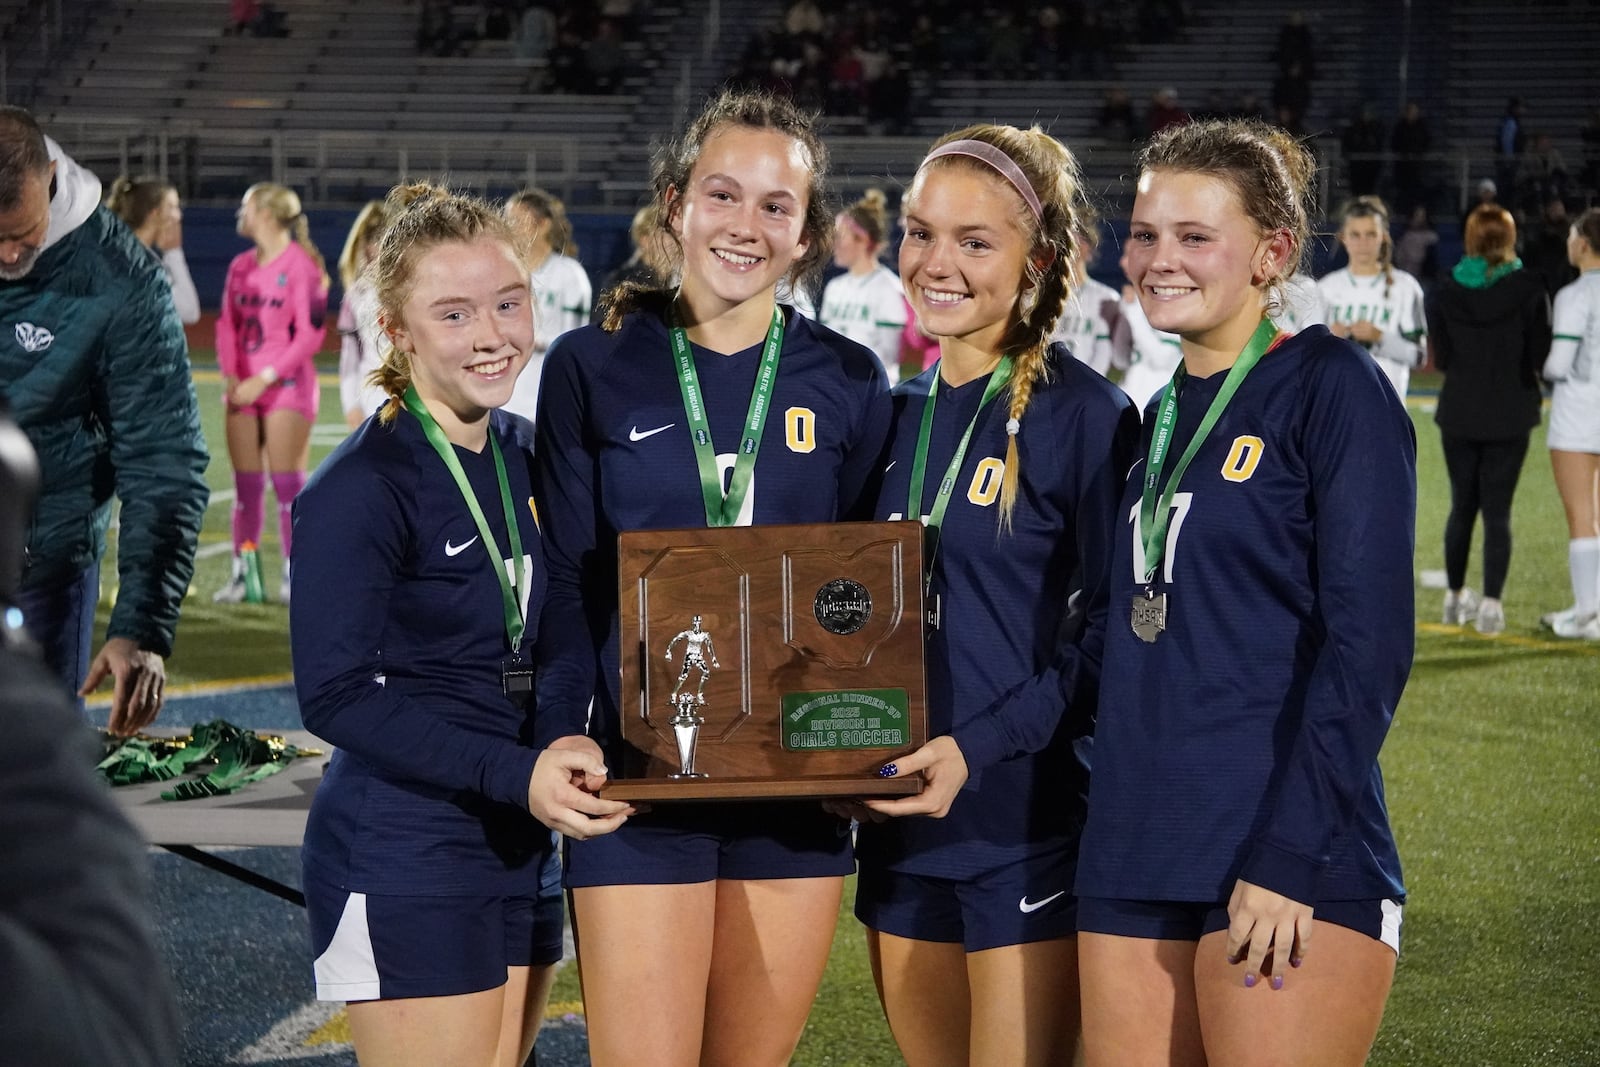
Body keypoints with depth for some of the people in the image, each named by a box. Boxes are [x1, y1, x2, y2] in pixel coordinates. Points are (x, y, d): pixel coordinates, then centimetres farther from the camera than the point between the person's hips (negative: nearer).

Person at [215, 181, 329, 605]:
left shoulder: (301, 266, -7)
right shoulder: (241, 266, 13)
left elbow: (310, 335, -11)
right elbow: (227, 323, 12)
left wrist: (264, 379, -14)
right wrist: (230, 374, -4)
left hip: (287, 387, -6)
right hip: (243, 390, 6)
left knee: (288, 485, -5)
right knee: (246, 487, 6)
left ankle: (294, 575, 0)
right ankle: (241, 574, 10)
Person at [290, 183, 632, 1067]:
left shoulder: (527, 455, 8)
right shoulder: (358, 489, -14)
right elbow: (335, 695, -18)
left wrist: (574, 749, -1)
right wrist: (515, 774, -24)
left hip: (522, 854, 8)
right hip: (404, 868, -7)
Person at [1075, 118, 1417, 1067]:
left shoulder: (1334, 390, -5)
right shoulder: (1162, 417, 16)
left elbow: (1369, 643, -12)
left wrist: (1290, 857, -17)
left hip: (1289, 878, -7)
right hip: (1135, 862, 7)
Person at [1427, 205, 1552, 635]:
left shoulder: (1444, 292, -2)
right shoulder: (1529, 289, -10)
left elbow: (1441, 358, 0)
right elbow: (1541, 354, -9)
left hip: (1459, 413, 2)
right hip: (1511, 415, -2)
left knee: (1462, 505, 16)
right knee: (1498, 510, 1)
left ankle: (1456, 596, 24)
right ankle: (1491, 602, -5)